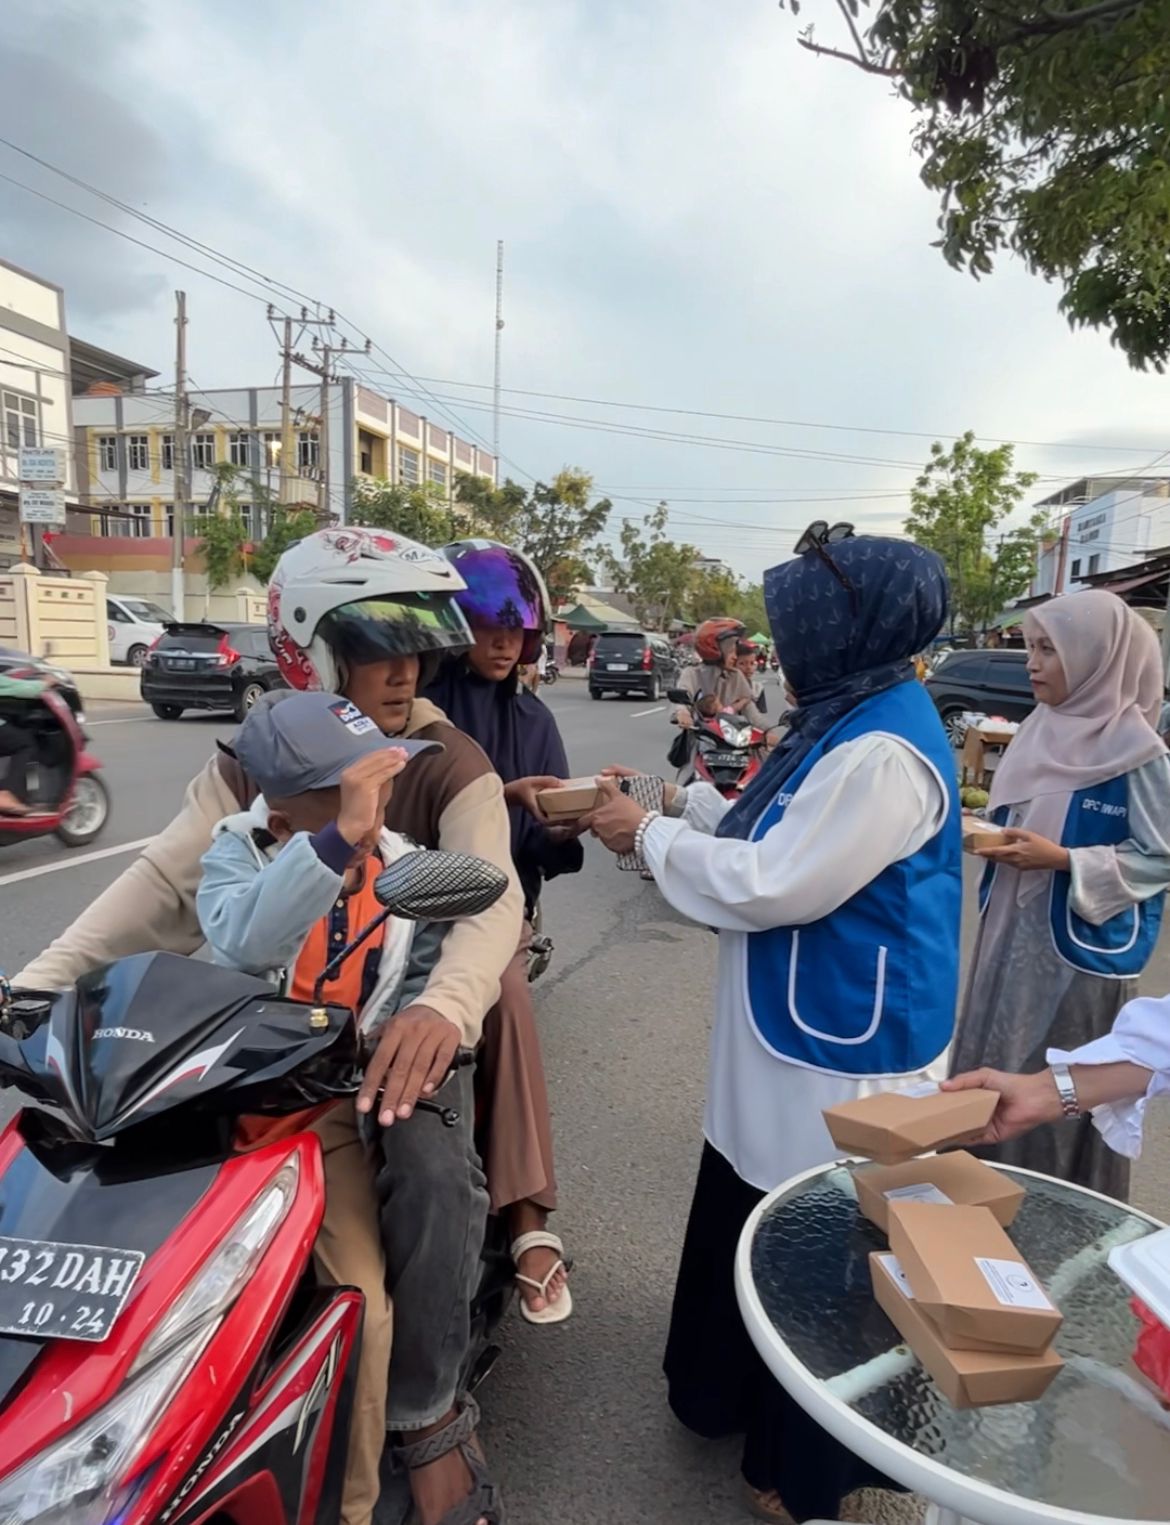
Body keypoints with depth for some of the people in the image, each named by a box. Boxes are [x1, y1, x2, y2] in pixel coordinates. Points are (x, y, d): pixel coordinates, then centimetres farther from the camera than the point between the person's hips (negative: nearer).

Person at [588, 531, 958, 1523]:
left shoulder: (884, 750, -25)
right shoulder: (850, 720, 7)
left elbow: (770, 885, -26)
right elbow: (780, 840, 14)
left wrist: (650, 835, -15)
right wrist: (679, 810, 4)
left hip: (843, 1056, -10)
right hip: (798, 1041, 10)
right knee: (756, 1226, 25)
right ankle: (741, 1392, 49)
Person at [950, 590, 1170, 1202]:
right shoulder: (1041, 731, 5)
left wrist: (1062, 859, -21)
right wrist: (991, 836, -3)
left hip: (1078, 947, -7)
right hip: (1012, 932, 7)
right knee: (992, 1075, 17)